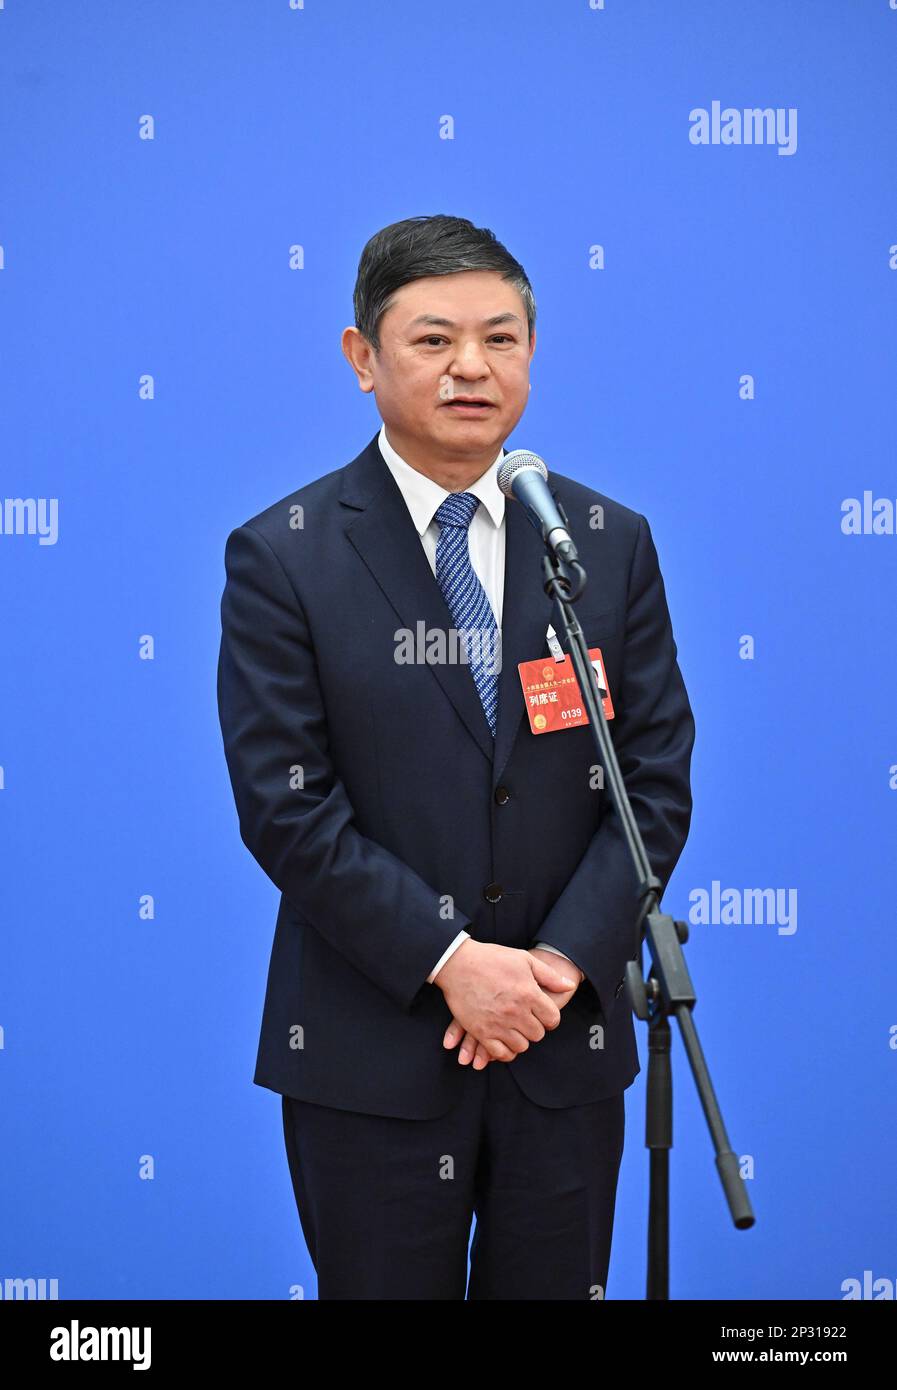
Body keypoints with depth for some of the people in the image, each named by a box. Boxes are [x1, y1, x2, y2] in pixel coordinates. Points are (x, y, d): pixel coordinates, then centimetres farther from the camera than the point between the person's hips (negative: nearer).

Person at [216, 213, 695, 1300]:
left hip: (568, 1045, 3)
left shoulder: (612, 544, 5)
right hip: (371, 1054, -2)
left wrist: (564, 961, -10)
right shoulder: (281, 557, -4)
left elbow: (657, 780, 2)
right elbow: (285, 807, -10)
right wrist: (452, 960, -16)